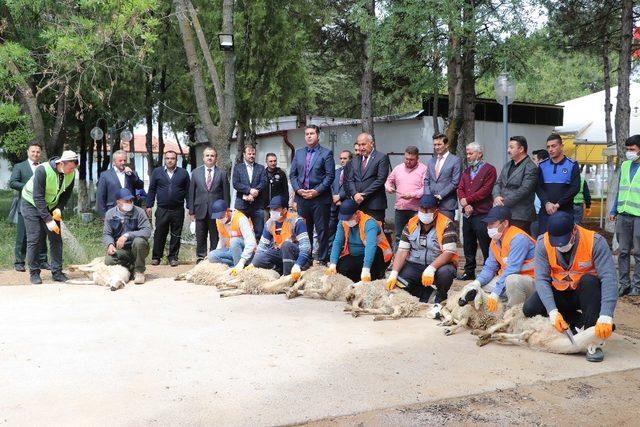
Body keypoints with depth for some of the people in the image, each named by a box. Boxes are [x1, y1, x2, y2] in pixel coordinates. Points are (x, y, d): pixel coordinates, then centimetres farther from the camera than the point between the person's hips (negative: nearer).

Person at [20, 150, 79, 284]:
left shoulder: (71, 174, -15)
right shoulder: (42, 170, -31)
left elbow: (66, 194, 1)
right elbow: (38, 198, -30)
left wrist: (59, 209, -18)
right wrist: (48, 220, -33)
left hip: (51, 206, 5)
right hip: (31, 204, -5)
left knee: (56, 238, -1)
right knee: (34, 239, -8)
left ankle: (57, 272, 5)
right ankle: (34, 272, 3)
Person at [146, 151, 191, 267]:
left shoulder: (183, 173, 6)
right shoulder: (157, 172, 7)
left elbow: (188, 191, 6)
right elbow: (151, 190, 9)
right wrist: (149, 206, 4)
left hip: (178, 210, 0)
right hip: (162, 210, 0)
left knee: (176, 235, 6)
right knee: (159, 235, 3)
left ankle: (173, 257, 16)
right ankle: (156, 257, 14)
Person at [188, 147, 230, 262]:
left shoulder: (222, 173, 3)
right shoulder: (196, 172, 8)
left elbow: (226, 194, 2)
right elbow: (191, 193, 7)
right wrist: (191, 211, 1)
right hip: (201, 210, 2)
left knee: (215, 237, 2)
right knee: (200, 237, 8)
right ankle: (201, 257, 18)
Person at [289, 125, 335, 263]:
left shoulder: (326, 153, 0)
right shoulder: (299, 153, 14)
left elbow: (330, 176, -7)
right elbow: (292, 174, 12)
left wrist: (317, 191, -14)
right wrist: (298, 190, -3)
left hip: (320, 198, -4)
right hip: (302, 198, 5)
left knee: (322, 230, -1)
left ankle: (322, 260, 5)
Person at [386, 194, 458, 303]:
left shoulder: (447, 224, -11)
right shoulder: (411, 224, 2)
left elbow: (448, 253, -20)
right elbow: (402, 251, -2)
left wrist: (431, 268, -35)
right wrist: (394, 273, -16)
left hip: (439, 265, -3)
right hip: (414, 265, 4)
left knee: (445, 272, -37)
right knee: (397, 282, -21)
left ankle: (441, 298, -3)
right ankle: (426, 292, 7)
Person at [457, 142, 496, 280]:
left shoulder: (489, 170, -4)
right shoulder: (466, 172, 18)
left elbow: (485, 190, -13)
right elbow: (460, 189, 9)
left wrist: (467, 200, -11)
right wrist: (465, 205, -9)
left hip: (481, 215, -7)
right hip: (467, 213, 7)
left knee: (486, 247, -5)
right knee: (468, 246, 13)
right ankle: (469, 271, 22)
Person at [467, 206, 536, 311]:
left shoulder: (517, 238, -22)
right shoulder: (495, 241, 6)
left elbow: (511, 270, -28)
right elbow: (489, 267, 4)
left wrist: (495, 294, -31)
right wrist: (477, 282, -16)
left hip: (530, 279, -9)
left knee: (512, 280, -39)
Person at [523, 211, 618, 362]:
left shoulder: (595, 242, -24)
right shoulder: (543, 243, -17)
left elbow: (609, 279, -31)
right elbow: (541, 279, -21)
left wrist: (606, 317, -42)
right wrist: (553, 311, -34)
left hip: (586, 293, -2)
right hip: (560, 294, 3)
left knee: (589, 280, -35)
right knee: (530, 309, -20)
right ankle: (583, 323, -6)